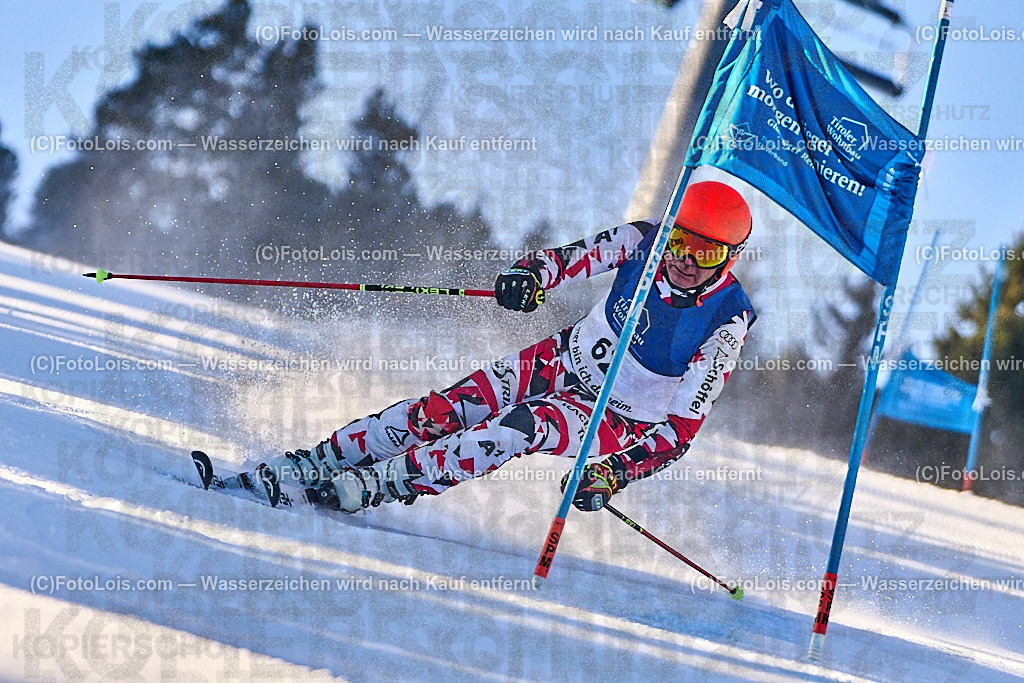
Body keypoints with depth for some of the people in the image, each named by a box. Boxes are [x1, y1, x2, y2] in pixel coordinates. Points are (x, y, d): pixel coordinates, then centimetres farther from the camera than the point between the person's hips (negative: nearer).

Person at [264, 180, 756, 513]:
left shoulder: (727, 323, -25)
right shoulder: (645, 241, -14)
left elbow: (684, 424, -26)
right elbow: (573, 258, -4)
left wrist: (618, 472, -37)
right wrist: (531, 274, -28)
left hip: (618, 420, -4)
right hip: (565, 361, 5)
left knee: (518, 429, -32)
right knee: (445, 410, -13)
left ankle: (378, 484, -32)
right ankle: (318, 461, -3)